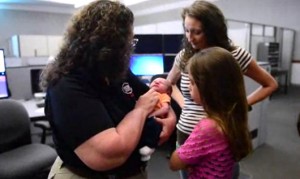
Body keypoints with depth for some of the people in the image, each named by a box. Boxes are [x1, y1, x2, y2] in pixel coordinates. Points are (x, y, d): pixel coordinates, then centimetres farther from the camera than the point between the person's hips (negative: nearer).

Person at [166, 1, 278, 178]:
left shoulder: (235, 55, -10)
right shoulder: (184, 56, -2)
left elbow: (270, 84, 3)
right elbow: (170, 83, 17)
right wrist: (182, 103, 1)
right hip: (186, 133, 3)